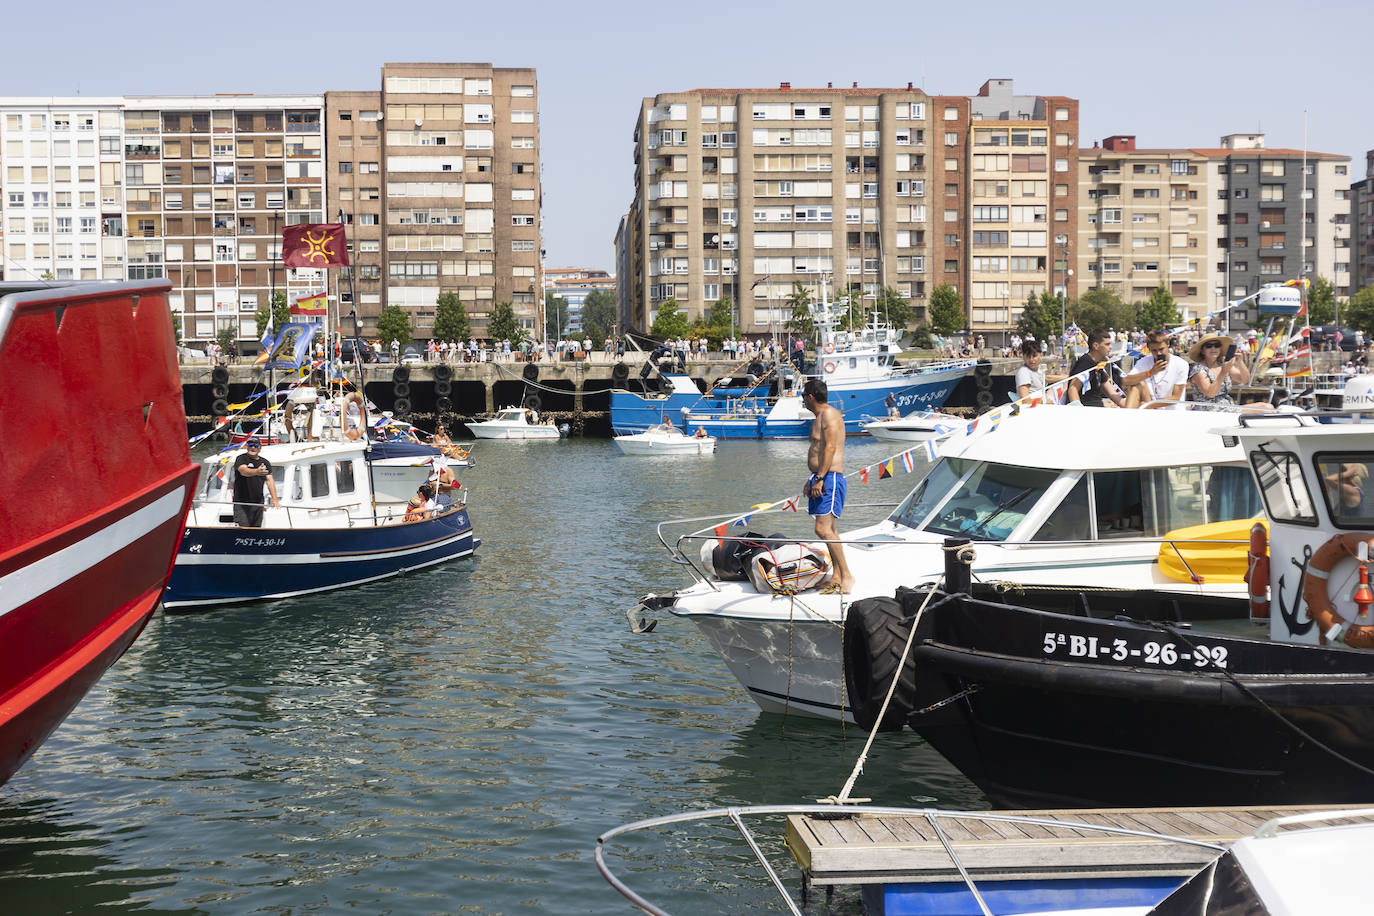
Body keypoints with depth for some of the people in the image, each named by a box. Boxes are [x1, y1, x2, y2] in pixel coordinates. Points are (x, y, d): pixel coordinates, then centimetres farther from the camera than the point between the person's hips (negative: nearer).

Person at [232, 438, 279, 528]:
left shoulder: (265, 463, 12)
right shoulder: (241, 459, -4)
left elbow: (270, 480, 3)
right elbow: (243, 471, -26)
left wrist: (274, 500, -9)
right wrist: (256, 472, -48)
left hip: (258, 503, 5)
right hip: (241, 503, -5)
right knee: (243, 528, -13)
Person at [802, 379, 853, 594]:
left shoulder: (829, 415, -10)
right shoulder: (820, 417, 21)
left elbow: (830, 448, -19)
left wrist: (820, 479, -23)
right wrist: (812, 479, 25)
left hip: (829, 479, -11)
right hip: (821, 478, 11)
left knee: (823, 529, -17)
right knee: (830, 530, 9)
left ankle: (846, 574, -15)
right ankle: (837, 577, 11)